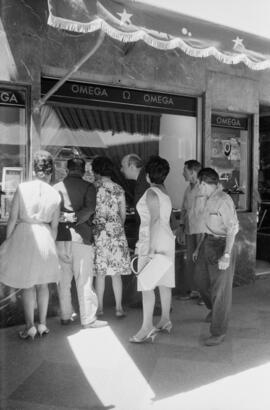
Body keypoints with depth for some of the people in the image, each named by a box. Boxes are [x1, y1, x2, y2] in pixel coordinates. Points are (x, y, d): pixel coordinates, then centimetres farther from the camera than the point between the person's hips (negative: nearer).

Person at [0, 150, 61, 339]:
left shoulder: (23, 188, -7)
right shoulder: (55, 194, -1)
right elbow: (54, 226, 4)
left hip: (23, 236, -2)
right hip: (45, 238, 2)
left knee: (27, 284, 9)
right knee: (42, 283, 15)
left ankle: (30, 327, 14)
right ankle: (42, 324, 23)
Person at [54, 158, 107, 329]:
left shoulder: (56, 187, 7)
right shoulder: (88, 187, -3)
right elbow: (90, 209, -19)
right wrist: (75, 217, -14)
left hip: (60, 238, 4)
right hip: (81, 237, -3)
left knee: (63, 280, 13)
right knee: (84, 280, 2)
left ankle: (65, 316, 24)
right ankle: (88, 319, 8)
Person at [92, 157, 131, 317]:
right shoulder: (119, 189, 2)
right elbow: (123, 214, 6)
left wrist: (93, 226, 14)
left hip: (99, 231, -1)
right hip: (116, 231, 1)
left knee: (100, 271, 7)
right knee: (116, 272, 7)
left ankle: (100, 307, 14)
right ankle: (119, 308, 12)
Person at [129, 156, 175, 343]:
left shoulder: (151, 193, -14)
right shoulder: (164, 192, 13)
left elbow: (154, 220, -20)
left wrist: (149, 245, -22)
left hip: (154, 241, -9)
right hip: (166, 239, 10)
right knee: (164, 282, 14)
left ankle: (147, 328, -2)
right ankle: (165, 321, 25)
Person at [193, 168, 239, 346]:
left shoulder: (224, 200, -18)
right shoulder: (210, 199, 10)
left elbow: (233, 228, -23)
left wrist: (226, 255, -27)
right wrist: (199, 247, 19)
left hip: (221, 245, -9)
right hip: (208, 243, 9)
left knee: (220, 289, 0)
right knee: (201, 279, 21)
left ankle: (219, 332, 14)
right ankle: (215, 309, 49)